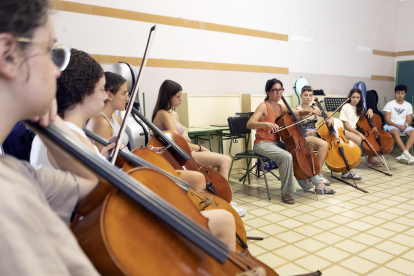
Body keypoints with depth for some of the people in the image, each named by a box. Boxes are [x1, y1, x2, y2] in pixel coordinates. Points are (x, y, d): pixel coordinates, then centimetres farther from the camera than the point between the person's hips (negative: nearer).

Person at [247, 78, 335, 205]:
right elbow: (249, 124, -25)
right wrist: (266, 123, -42)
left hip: (276, 143, 9)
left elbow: (299, 113, 21)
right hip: (262, 144, -8)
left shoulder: (281, 108, 12)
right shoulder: (264, 107, -10)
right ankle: (286, 193, -18)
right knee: (286, 156, -32)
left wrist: (310, 112, 0)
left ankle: (318, 184, 22)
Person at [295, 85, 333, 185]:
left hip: (316, 135, 7)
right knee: (324, 144, -33)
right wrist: (306, 133, -24)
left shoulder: (314, 108, 15)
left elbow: (327, 113, 30)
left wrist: (330, 118, 7)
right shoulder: (298, 110, -4)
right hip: (304, 137, -6)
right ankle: (318, 174, -26)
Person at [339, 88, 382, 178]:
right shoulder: (346, 107, -7)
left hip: (356, 130, 7)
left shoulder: (359, 108, 12)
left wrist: (370, 110, 8)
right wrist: (358, 133, -21)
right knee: (358, 139, -37)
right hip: (346, 131, -7)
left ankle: (371, 159, 16)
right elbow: (346, 126, -12)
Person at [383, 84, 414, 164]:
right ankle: (407, 154, -45)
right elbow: (387, 120, -5)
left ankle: (404, 154, -37)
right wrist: (397, 125, -20)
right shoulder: (389, 104, 2)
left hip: (404, 126, 3)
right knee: (395, 132, -38)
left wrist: (405, 125, -17)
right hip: (392, 125, -3)